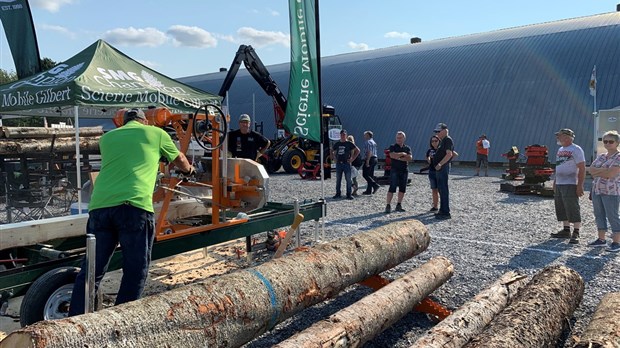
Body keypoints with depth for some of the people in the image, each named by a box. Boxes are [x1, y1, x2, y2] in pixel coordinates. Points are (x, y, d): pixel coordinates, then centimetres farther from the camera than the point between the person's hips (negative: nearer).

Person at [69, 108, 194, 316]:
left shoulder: (107, 138, 25)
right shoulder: (156, 133, 17)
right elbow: (179, 160, 33)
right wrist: (189, 170, 56)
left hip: (99, 206, 4)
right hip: (134, 206, -4)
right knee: (135, 273, 6)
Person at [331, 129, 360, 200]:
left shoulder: (349, 143, -1)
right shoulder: (337, 144, 9)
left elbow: (357, 150, 0)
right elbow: (332, 151, 24)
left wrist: (352, 159, -5)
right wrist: (334, 158, 10)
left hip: (346, 164, -4)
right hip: (338, 164, 4)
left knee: (348, 180, -3)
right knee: (338, 180, 9)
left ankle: (349, 194, 4)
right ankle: (338, 193, 18)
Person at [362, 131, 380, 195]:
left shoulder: (368, 142, -10)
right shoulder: (373, 142, 20)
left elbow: (369, 152, -21)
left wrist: (367, 161, -23)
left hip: (369, 159, -10)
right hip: (374, 159, 10)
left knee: (365, 174, -8)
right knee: (370, 175, 10)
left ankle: (375, 185, -17)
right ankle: (369, 190, 11)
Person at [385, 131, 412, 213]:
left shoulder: (407, 148, 12)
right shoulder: (393, 147, 3)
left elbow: (410, 158, -3)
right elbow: (392, 155, -16)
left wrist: (399, 158, -11)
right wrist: (402, 154, -9)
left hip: (404, 170, 4)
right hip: (395, 170, -4)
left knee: (402, 189, 6)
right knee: (392, 188, -9)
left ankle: (398, 205, 14)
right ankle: (388, 206, -9)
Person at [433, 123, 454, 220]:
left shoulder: (448, 140, -11)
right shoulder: (442, 141, 19)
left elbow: (449, 154, -22)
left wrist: (440, 164, -27)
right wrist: (434, 156, 18)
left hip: (443, 167, -11)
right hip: (439, 168, 11)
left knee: (444, 189, -10)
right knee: (441, 189, 15)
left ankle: (446, 213, -8)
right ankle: (442, 211, 23)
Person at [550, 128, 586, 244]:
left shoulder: (576, 150, -10)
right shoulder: (560, 150, 16)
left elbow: (582, 168, -15)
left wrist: (580, 185, -20)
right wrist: (554, 182, 21)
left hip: (570, 185, -9)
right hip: (559, 184, 9)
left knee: (573, 209, -7)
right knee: (561, 209, 13)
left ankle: (576, 234, -3)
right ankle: (566, 230, 22)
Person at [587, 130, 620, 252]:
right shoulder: (601, 157, 14)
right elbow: (591, 169, 2)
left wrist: (597, 172, -5)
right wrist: (605, 170, -12)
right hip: (597, 190, 7)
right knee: (599, 215, 11)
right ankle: (601, 239, 20)